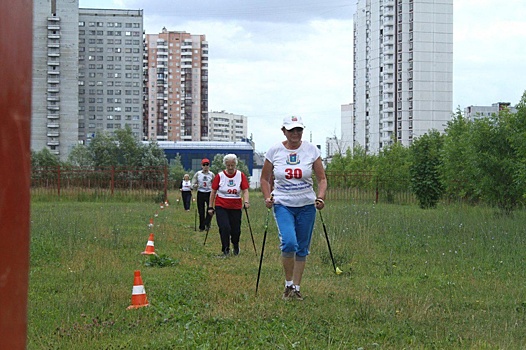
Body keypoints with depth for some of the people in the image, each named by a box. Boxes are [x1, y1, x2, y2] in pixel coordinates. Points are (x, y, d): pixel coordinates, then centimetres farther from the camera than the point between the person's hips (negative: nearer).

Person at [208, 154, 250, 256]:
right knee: (225, 228, -15)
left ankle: (236, 247, 35)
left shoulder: (241, 176, -1)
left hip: (236, 207, 1)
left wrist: (246, 201, -22)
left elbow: (245, 190, -3)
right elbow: (213, 192, 3)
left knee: (236, 230, 6)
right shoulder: (219, 176, -4)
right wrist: (211, 207, 3)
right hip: (221, 206, -1)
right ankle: (225, 249, 1)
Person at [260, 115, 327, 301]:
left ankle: (296, 288, 19)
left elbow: (322, 178, 4)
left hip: (306, 205, 2)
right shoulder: (274, 151, -1)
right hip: (282, 204, -2)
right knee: (289, 243, -21)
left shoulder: (311, 150, 0)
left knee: (302, 249, 6)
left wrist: (320, 197, -12)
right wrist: (267, 197, -5)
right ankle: (288, 284, -1)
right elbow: (265, 179, 10)